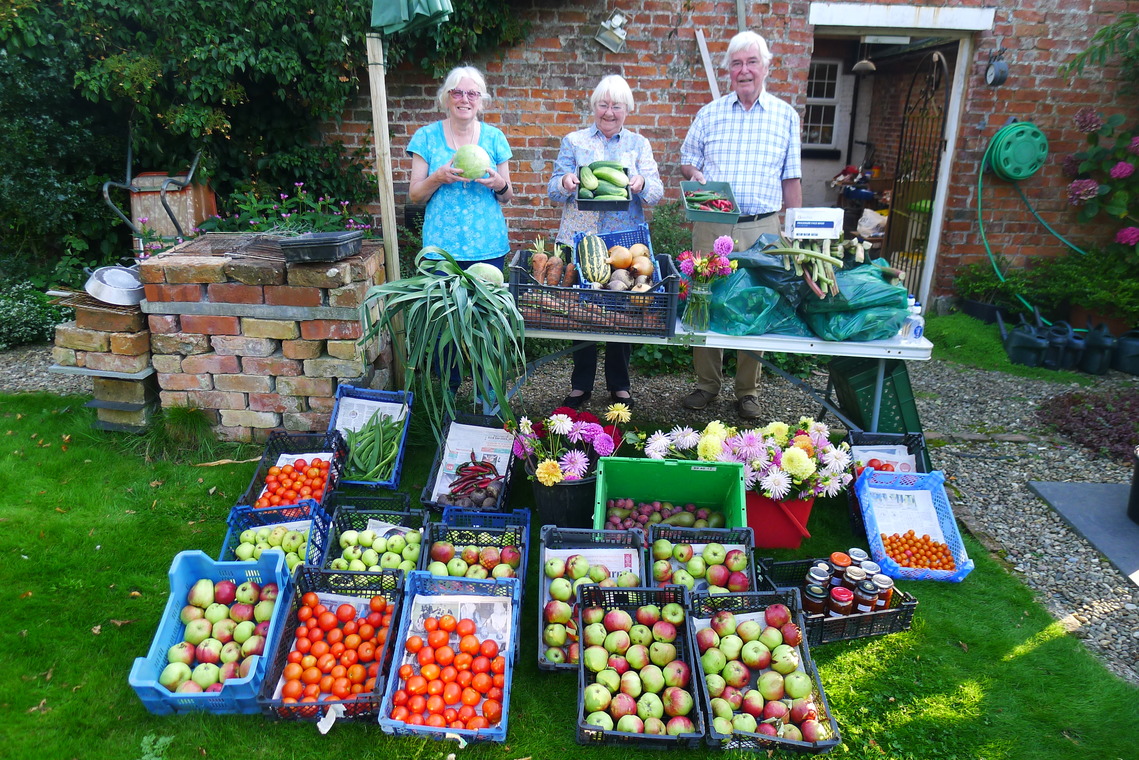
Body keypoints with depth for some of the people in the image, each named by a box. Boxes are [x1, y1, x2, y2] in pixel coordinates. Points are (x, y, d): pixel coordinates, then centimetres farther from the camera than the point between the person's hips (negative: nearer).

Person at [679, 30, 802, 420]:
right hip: (711, 225, 1)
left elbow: (791, 180, 9)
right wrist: (694, 174, -8)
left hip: (762, 229, 0)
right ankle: (707, 383, 17)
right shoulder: (709, 114, 10)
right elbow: (686, 161, 16)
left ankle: (748, 391, 15)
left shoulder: (786, 117, 9)